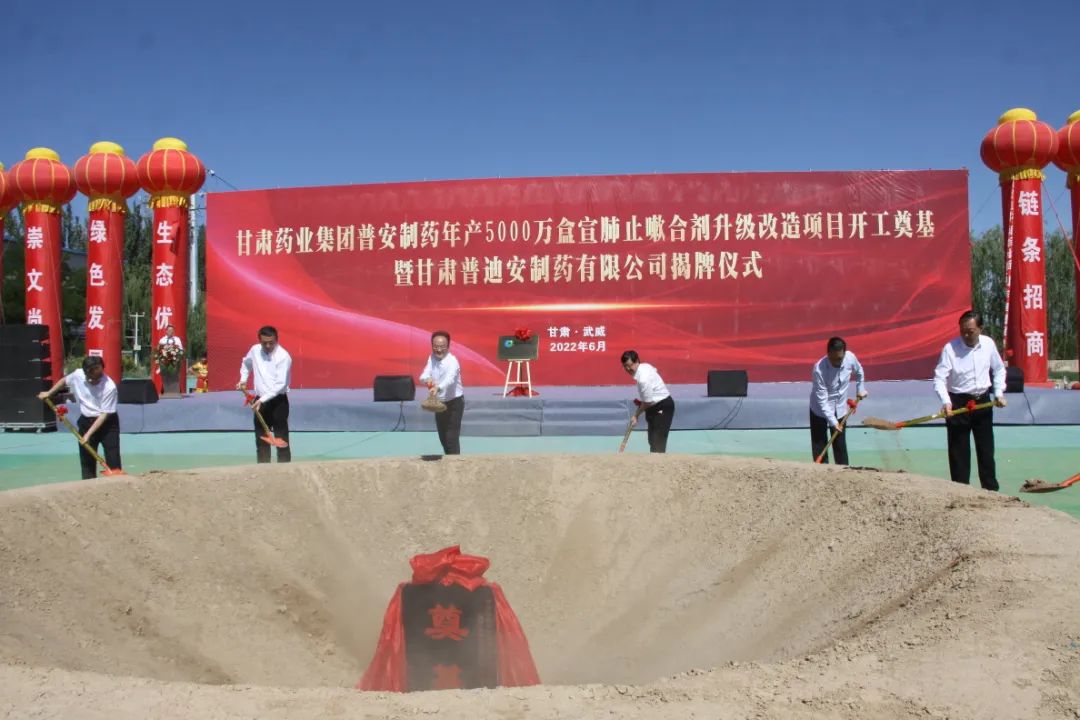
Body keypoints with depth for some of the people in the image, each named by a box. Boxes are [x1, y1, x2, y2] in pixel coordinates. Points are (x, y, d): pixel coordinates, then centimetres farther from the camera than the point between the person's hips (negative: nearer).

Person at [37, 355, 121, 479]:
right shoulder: (78, 375, -12)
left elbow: (104, 414, -22)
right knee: (87, 461, 6)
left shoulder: (109, 387, -25)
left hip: (107, 423, -4)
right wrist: (49, 393, 21)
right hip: (86, 421, 4)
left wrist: (88, 434, -24)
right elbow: (64, 381, 14)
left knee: (113, 462, -8)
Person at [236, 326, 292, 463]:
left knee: (281, 440, -6)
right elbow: (245, 363, 27)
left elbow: (280, 384, -22)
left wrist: (263, 399, -27)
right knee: (261, 440, 11)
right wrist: (243, 380, 14)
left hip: (278, 401, -6)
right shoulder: (255, 350, 3)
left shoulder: (283, 356, -16)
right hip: (260, 401, 6)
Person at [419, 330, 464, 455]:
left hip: (454, 402, -7)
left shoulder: (452, 361, -23)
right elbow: (423, 375, -12)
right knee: (443, 437, 16)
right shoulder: (431, 358, -2)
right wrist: (428, 379, -37)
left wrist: (438, 388, -60)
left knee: (452, 437, -11)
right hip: (439, 403, 7)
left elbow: (450, 379, -41)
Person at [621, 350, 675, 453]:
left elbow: (648, 402, -22)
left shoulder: (643, 378, -30)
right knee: (652, 440, 17)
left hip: (663, 407, -10)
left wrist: (636, 415, -7)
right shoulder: (645, 366, -2)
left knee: (658, 442, -14)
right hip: (655, 407, 10)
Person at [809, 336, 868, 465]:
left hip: (840, 408, 4)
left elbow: (859, 371, 8)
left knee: (840, 444, 11)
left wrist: (860, 389, 13)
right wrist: (832, 421, -30)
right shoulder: (819, 369, -32)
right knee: (819, 444, -1)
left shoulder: (850, 358, -19)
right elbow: (822, 400, -29)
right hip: (820, 409, -4)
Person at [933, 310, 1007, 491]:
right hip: (958, 403, -4)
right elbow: (939, 379, -18)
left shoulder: (988, 344, -1)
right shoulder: (950, 348, -14)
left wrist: (999, 392, 4)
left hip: (983, 401, 4)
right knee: (959, 452, 0)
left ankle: (991, 489, 21)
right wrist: (946, 402, -32)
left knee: (986, 449, 11)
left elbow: (999, 369, 15)